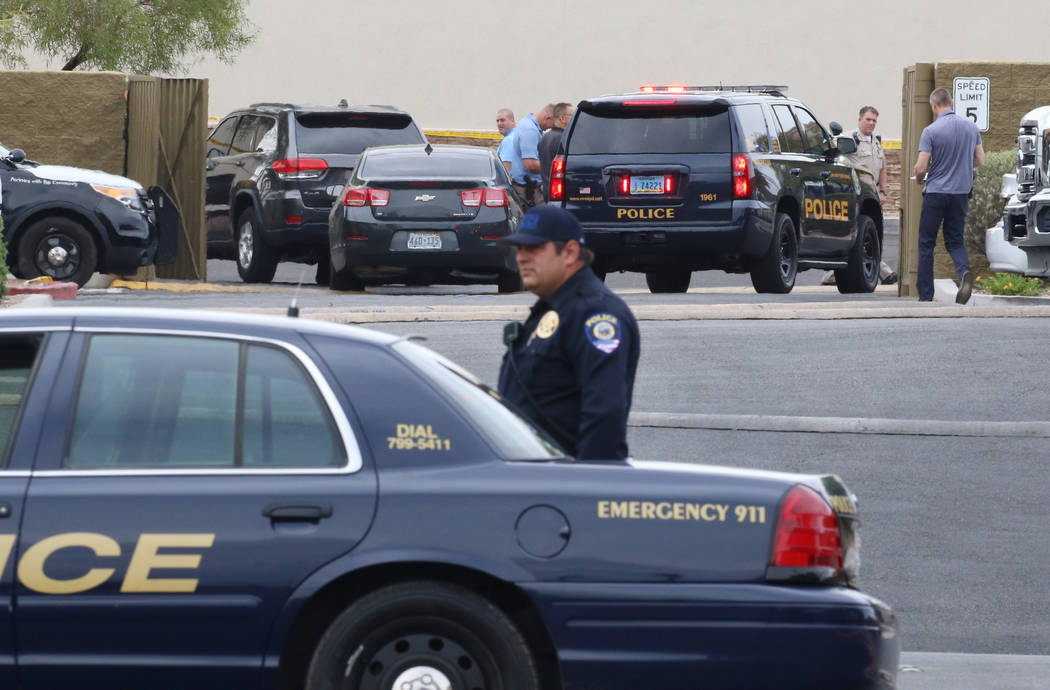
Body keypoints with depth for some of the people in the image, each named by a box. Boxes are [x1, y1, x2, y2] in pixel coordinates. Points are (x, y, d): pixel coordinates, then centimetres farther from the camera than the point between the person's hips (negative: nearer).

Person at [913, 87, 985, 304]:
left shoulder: (931, 131, -13)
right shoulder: (971, 127, 2)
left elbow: (921, 168, -15)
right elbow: (980, 160, 10)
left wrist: (919, 179, 8)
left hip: (936, 192, -4)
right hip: (962, 191, 4)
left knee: (926, 243, 7)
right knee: (955, 241, 12)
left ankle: (925, 294, 6)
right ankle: (964, 272, -19)